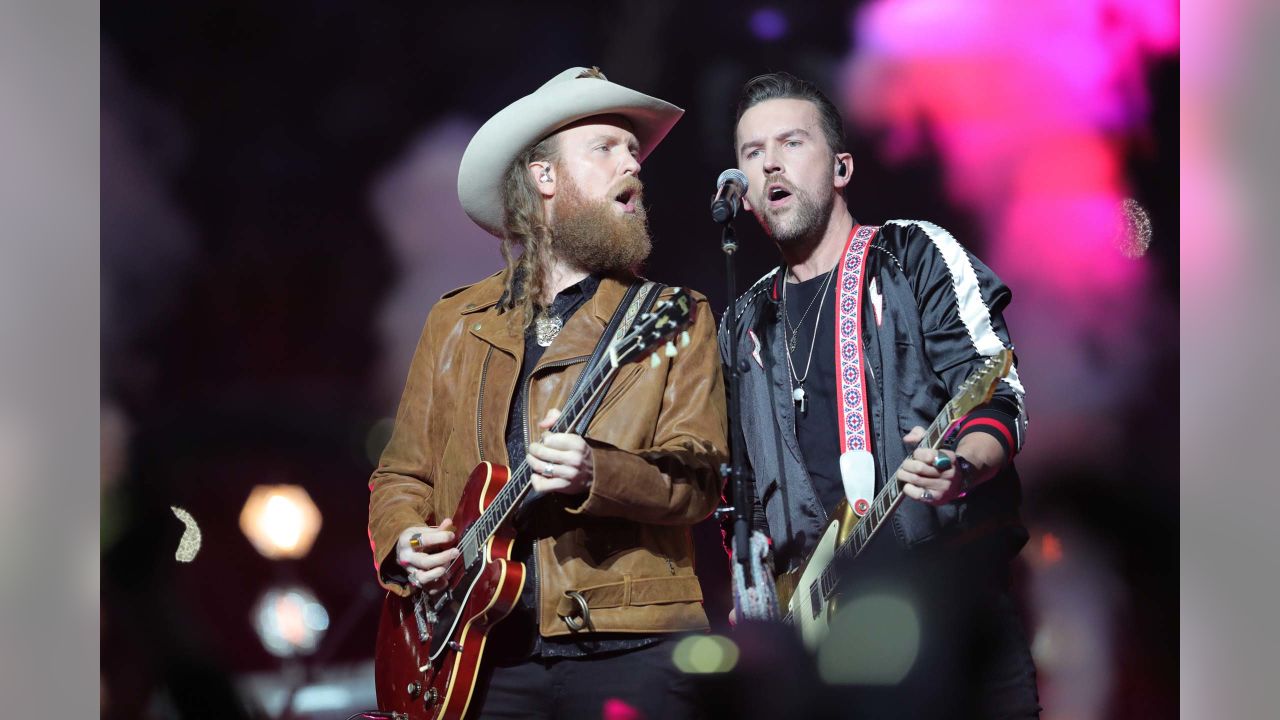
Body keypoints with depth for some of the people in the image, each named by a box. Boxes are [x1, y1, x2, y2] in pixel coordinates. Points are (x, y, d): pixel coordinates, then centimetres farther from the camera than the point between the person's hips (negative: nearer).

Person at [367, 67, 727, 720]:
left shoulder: (677, 318, 8)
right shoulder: (455, 323, 16)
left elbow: (698, 478, -4)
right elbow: (402, 475, 19)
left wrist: (596, 475, -22)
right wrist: (403, 542, -2)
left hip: (629, 646, -2)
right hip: (484, 649, 2)